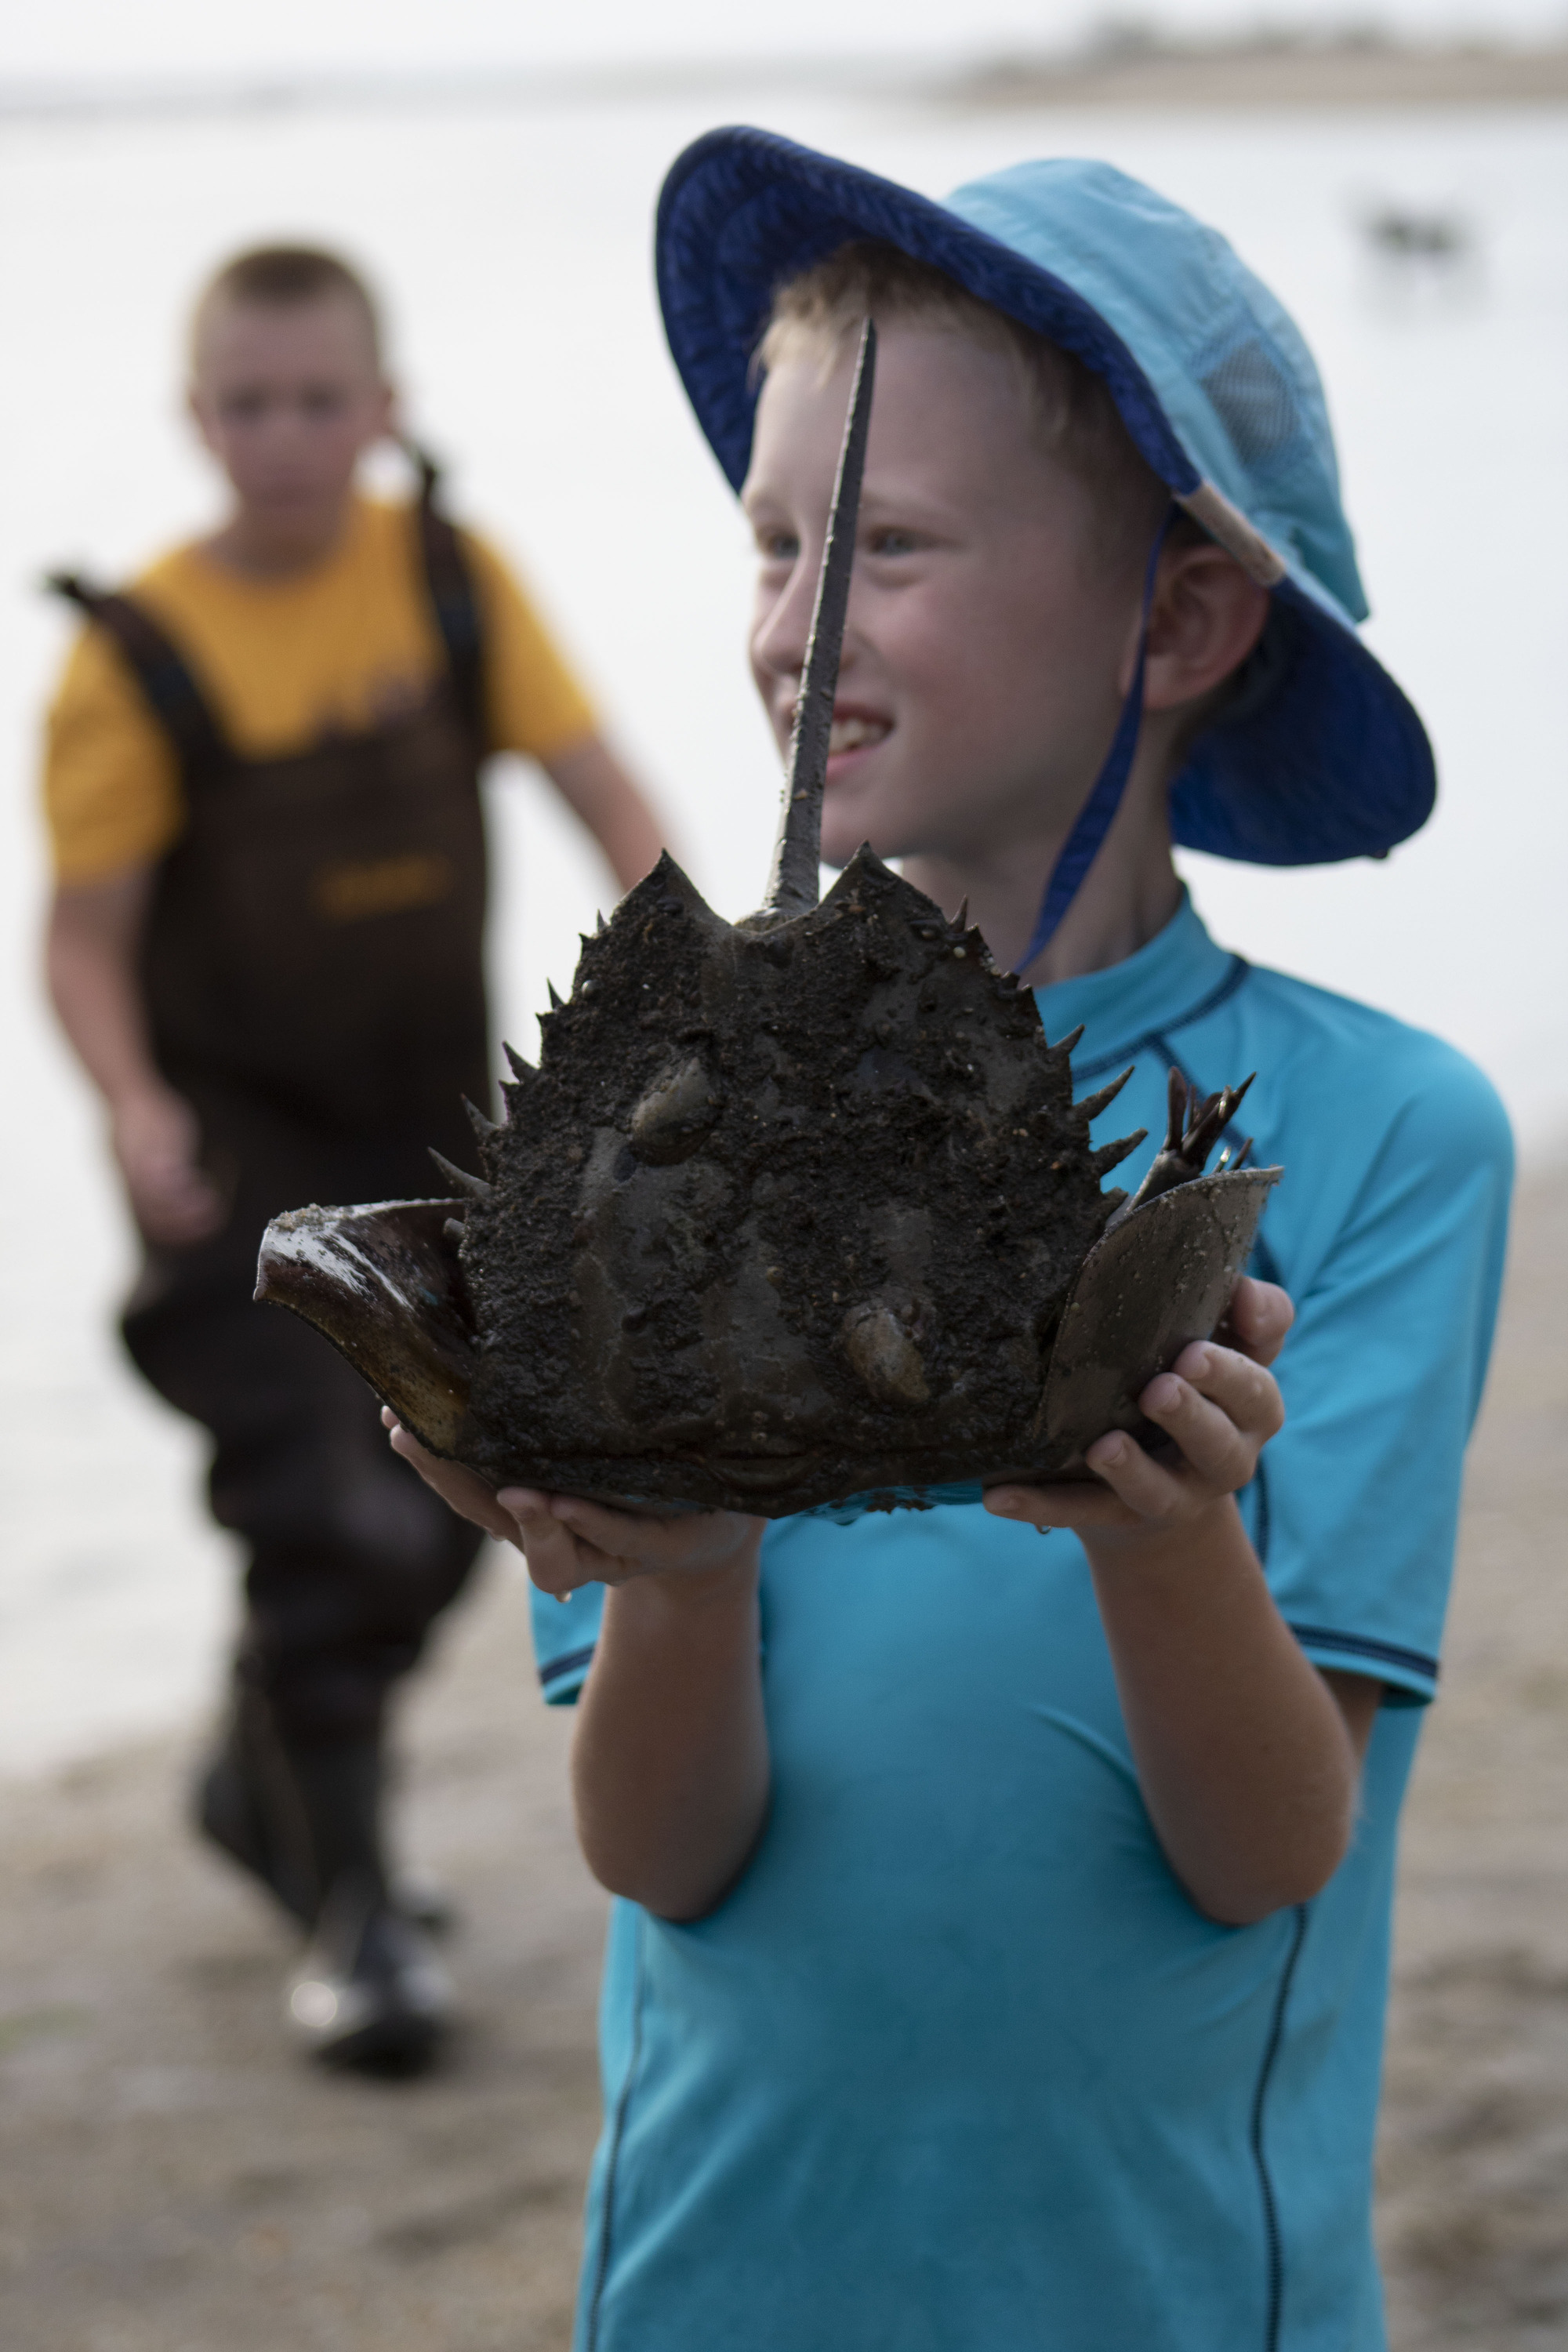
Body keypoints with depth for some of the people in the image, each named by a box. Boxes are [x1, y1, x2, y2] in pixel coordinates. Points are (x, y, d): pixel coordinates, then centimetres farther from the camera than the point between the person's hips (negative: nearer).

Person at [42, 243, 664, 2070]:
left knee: (436, 1518, 15)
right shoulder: (141, 655, -13)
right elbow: (87, 928, -11)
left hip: (429, 1122, 5)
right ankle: (348, 1910, 1)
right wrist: (134, 1106, -28)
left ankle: (266, 1785, 40)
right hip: (241, 1152, -5)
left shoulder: (450, 579, -3)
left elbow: (595, 783, -2)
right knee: (323, 1518, -12)